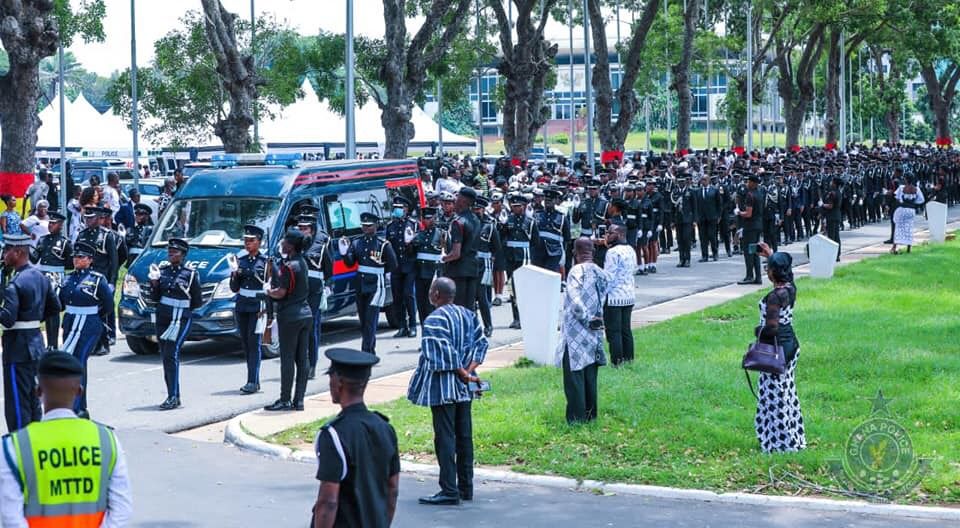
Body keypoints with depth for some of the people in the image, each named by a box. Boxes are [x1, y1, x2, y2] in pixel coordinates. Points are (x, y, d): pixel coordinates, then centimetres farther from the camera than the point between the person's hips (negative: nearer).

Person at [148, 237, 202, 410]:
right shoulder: (163, 271, 10)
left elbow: (198, 302, 1)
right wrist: (154, 282, -5)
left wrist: (183, 308, -7)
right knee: (166, 357, 6)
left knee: (170, 355, -16)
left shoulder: (190, 274, -4)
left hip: (180, 319, -6)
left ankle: (173, 397, -17)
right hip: (162, 318, 6)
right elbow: (154, 297, 9)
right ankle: (173, 396, 13)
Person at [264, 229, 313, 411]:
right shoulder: (301, 262, 11)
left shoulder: (289, 266, -16)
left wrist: (267, 290, -1)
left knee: (287, 359, -3)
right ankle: (299, 400, 11)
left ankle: (285, 400, 0)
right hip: (305, 314, 9)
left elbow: (280, 293, -18)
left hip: (289, 316, -9)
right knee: (303, 359, 7)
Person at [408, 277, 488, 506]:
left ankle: (449, 491, -4)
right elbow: (481, 343, 4)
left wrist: (464, 374, -11)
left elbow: (445, 355, -21)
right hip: (463, 390, 8)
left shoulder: (434, 320, -16)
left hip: (442, 387, -8)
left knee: (445, 437, -4)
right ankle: (466, 487, 18)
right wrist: (468, 371, -5)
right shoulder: (468, 315, 8)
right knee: (464, 435, 12)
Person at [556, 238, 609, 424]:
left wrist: (587, 319, -13)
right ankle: (590, 413, 22)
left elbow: (575, 302, -25)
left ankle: (576, 417, 1)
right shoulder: (600, 273, 5)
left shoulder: (577, 272, -16)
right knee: (590, 376, 16)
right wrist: (593, 319, 5)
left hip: (576, 334, -7)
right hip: (594, 334, 7)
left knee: (574, 376, 0)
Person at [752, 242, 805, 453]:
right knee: (787, 392, 17)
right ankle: (794, 438, 25)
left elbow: (771, 327, -27)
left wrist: (758, 330, -8)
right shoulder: (791, 288, 2)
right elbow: (785, 272, 25)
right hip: (791, 343, 9)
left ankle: (780, 442, 6)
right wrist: (771, 255, 31)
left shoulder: (774, 297, -23)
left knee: (774, 395, 1)